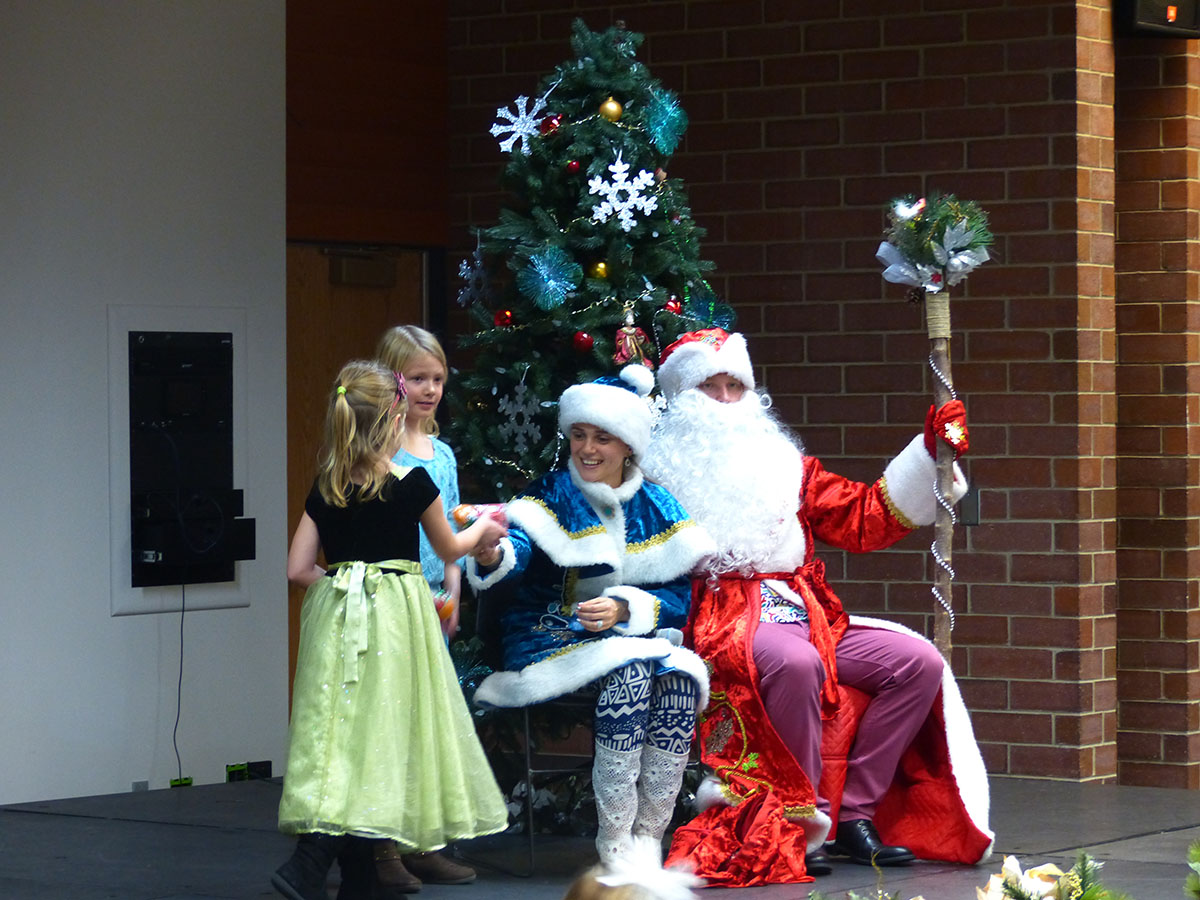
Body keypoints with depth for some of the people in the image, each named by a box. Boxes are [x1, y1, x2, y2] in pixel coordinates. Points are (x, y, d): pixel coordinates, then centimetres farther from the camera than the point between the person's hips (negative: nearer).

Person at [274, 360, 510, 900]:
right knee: (379, 730, -5)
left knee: (343, 730, 7)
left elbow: (297, 569, 1)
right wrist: (481, 530, 29)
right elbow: (448, 549, 8)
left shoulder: (324, 491, 3)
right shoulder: (413, 484, -7)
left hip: (337, 613, 5)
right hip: (397, 614, -5)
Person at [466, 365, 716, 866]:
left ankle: (648, 839, -24)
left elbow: (678, 596, 4)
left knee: (679, 676, -30)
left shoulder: (655, 510, 10)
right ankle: (614, 844, -30)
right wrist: (491, 557, -42)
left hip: (633, 637, 3)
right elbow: (508, 574, -18)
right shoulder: (548, 500, 1)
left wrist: (624, 609, -15)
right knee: (630, 668, -34)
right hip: (548, 644, -3)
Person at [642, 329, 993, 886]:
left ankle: (853, 814, -8)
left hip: (806, 618, 7)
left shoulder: (782, 463, 22)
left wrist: (930, 451, 13)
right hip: (723, 623, -7)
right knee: (795, 662, -38)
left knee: (918, 662, -9)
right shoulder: (663, 474, 5)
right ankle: (799, 826, -26)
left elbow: (862, 519, 19)